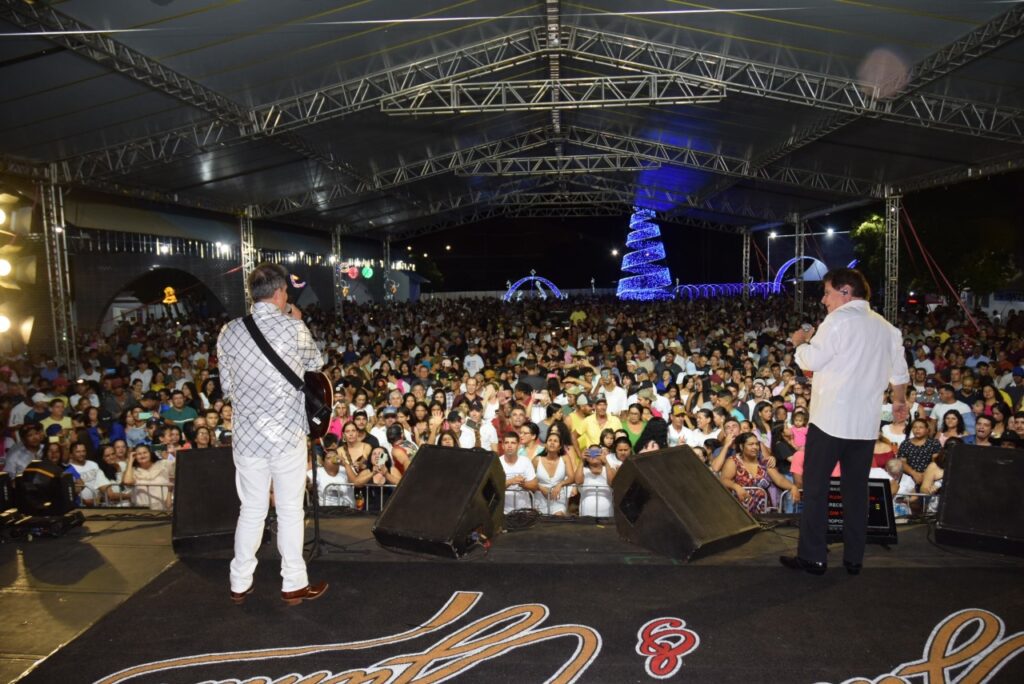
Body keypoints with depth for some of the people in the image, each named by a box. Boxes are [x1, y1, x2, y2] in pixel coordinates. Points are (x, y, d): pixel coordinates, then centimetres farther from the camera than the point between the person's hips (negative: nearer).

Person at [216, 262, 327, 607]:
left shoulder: (229, 331, 1)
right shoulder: (294, 328, -10)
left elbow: (226, 387, 9)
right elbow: (316, 362, 10)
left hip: (246, 434, 4)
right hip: (287, 433, -4)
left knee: (251, 509, 16)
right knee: (290, 510, 8)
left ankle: (240, 583, 25)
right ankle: (294, 584, 18)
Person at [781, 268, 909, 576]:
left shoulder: (839, 320, -10)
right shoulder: (887, 327, 12)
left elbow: (810, 361, -13)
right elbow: (900, 371, 20)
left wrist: (800, 342, 7)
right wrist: (899, 401, 36)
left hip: (830, 419, -7)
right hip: (866, 422, 7)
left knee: (815, 487, 1)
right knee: (856, 489, 12)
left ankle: (812, 556, 3)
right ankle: (854, 558, 18)